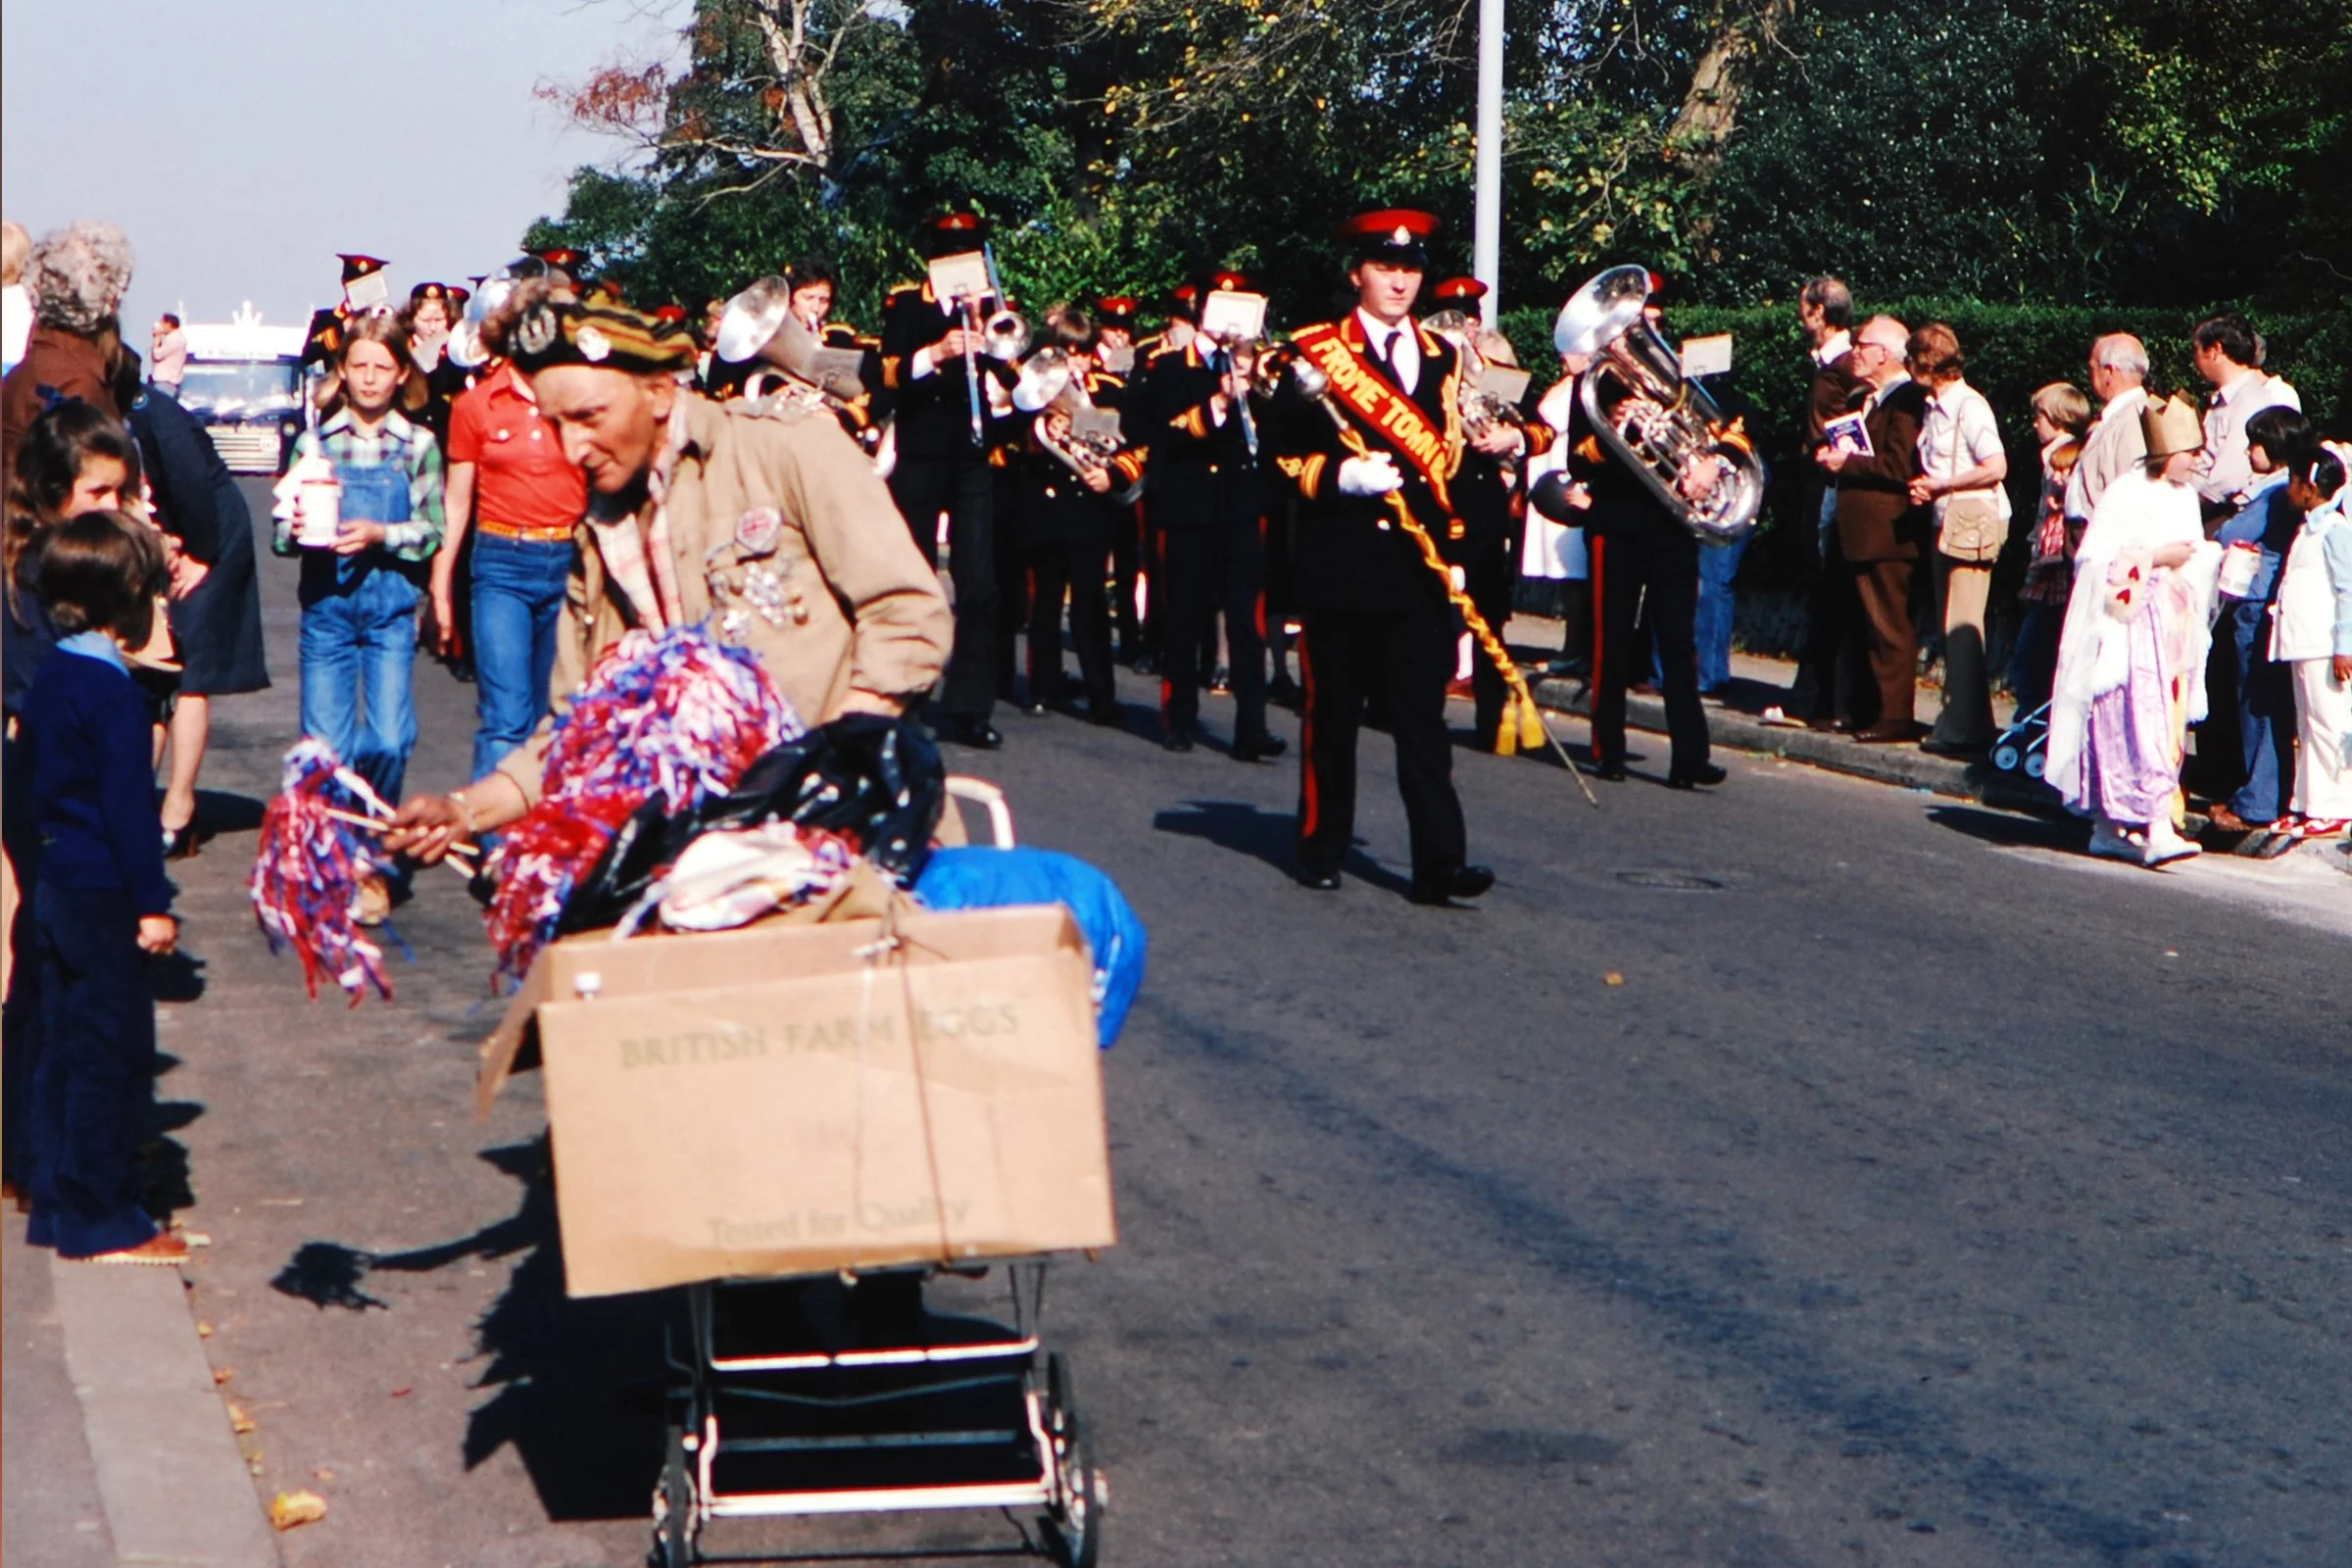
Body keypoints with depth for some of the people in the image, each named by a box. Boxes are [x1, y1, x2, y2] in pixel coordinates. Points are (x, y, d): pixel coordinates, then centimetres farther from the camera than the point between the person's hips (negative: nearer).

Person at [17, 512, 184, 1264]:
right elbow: (127, 804, -18)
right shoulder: (111, 688, -18)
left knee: (63, 1046, 14)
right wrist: (152, 904, -15)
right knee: (113, 1053, -2)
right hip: (104, 894, -9)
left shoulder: (49, 679, 9)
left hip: (54, 888, 9)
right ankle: (100, 1220, 3)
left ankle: (54, 1205, 21)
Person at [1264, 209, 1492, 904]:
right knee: (1332, 709, 6)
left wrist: (1451, 540, 11)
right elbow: (1280, 448, -2)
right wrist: (1340, 474, -18)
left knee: (1423, 713, -4)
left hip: (1415, 560, 2)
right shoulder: (1314, 351, 1)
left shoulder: (1442, 357, 14)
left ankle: (1440, 861, -8)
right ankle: (1322, 846, 19)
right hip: (1337, 559, -2)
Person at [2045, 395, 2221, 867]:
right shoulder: (2127, 494, -10)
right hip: (2131, 623, -8)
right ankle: (2158, 829, -20)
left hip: (2172, 625, 8)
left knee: (2166, 724, 6)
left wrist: (2213, 558, 0)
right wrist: (2154, 558, -17)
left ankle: (2110, 828, 13)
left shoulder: (2185, 495, 12)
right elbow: (2093, 559, -14)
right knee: (2140, 724, -13)